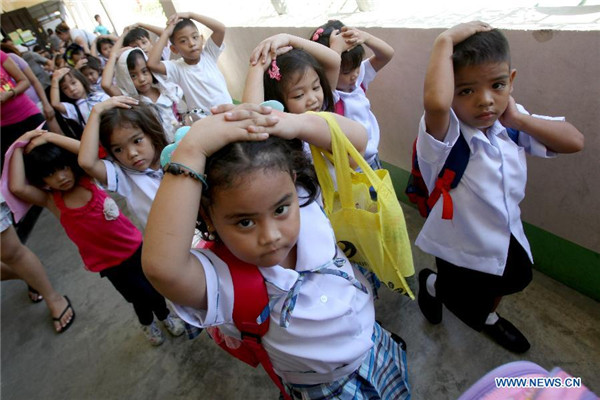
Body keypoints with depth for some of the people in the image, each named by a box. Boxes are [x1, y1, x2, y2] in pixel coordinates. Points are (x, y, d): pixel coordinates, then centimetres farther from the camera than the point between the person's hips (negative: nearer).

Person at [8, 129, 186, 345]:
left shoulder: (87, 178, -8)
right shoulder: (51, 201, -11)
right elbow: (17, 187, -30)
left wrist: (50, 137, -23)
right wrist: (20, 146, -23)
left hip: (135, 247, 1)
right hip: (110, 264, -1)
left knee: (154, 288, 16)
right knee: (141, 297, 15)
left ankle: (165, 315, 48)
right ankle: (147, 323, 49)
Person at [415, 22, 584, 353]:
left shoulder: (509, 124, -11)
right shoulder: (445, 132, -33)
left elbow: (574, 142, -6)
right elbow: (435, 102, -55)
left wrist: (518, 119, -19)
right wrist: (445, 42, -41)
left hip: (508, 239, 7)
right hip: (464, 253, -6)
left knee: (516, 279, 33)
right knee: (471, 312, 16)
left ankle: (487, 315, 65)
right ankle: (432, 284, 47)